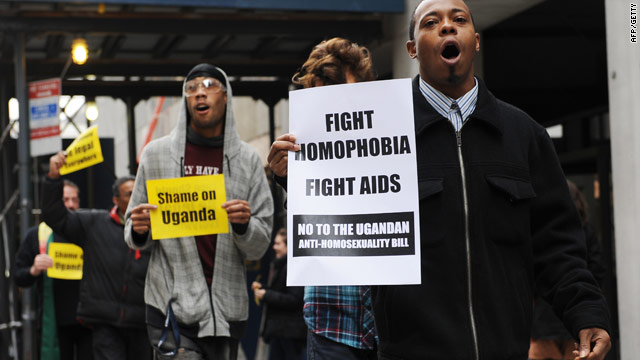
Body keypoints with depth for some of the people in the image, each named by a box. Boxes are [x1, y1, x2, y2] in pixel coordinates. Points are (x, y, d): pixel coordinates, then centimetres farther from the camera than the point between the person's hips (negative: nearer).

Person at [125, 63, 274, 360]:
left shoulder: (247, 160, 6)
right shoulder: (156, 154, 5)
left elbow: (259, 249, 4)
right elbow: (135, 239, 10)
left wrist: (243, 225, -16)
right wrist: (139, 231, -12)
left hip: (228, 310, 2)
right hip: (173, 306, -2)